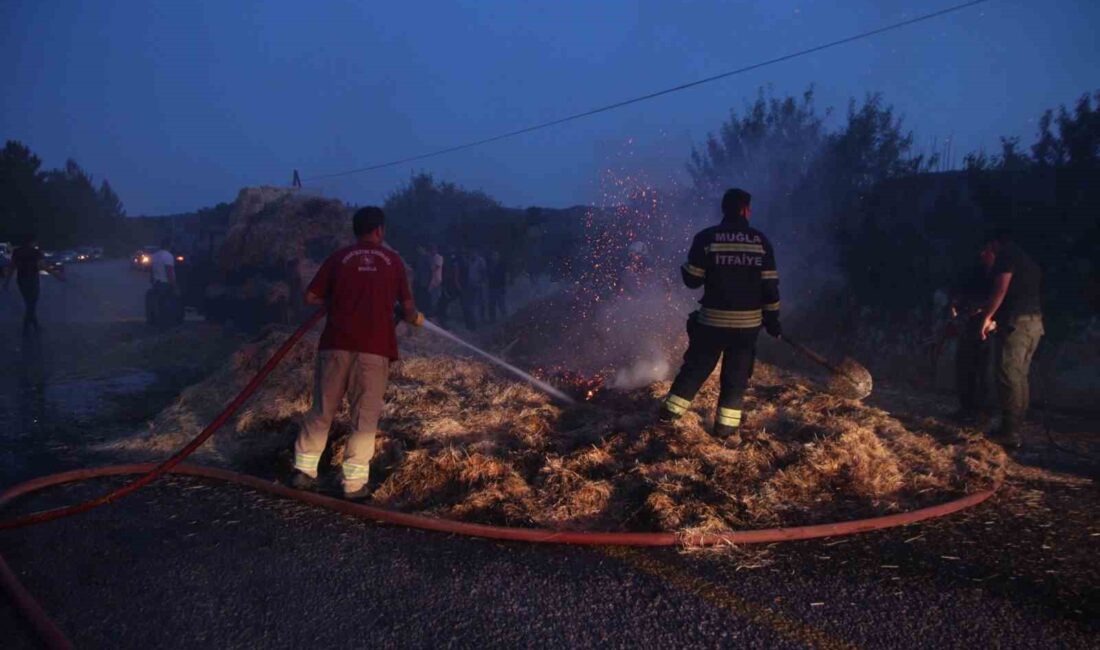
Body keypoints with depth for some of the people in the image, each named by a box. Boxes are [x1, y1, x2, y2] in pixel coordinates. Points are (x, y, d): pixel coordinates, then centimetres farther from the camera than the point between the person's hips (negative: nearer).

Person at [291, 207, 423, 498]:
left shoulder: (339, 258, 7)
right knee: (365, 415, 3)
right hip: (375, 346, -1)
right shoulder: (393, 260, 6)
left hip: (337, 343, 2)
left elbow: (311, 297, 5)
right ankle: (355, 481, 3)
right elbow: (408, 308, 5)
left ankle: (304, 470, 15)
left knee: (322, 409, 13)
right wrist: (416, 319, 27)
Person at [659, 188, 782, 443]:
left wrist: (686, 266, 19)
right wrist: (772, 319, 8)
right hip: (748, 322, 1)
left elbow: (692, 280, -3)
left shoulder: (706, 238, -6)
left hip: (712, 319, -1)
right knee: (737, 375, 11)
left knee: (696, 366, 12)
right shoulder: (761, 241, 0)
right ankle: (727, 427, 13)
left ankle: (670, 412, 18)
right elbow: (770, 285, 0)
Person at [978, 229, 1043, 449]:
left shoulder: (1006, 256, -3)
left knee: (1009, 377, -8)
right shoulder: (1028, 261, 25)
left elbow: (1001, 289, -14)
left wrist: (987, 317, -9)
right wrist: (996, 319, 28)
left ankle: (1009, 433, -10)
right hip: (1034, 321, 9)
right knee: (1019, 377, 12)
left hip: (1016, 322, -9)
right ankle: (1014, 428, 13)